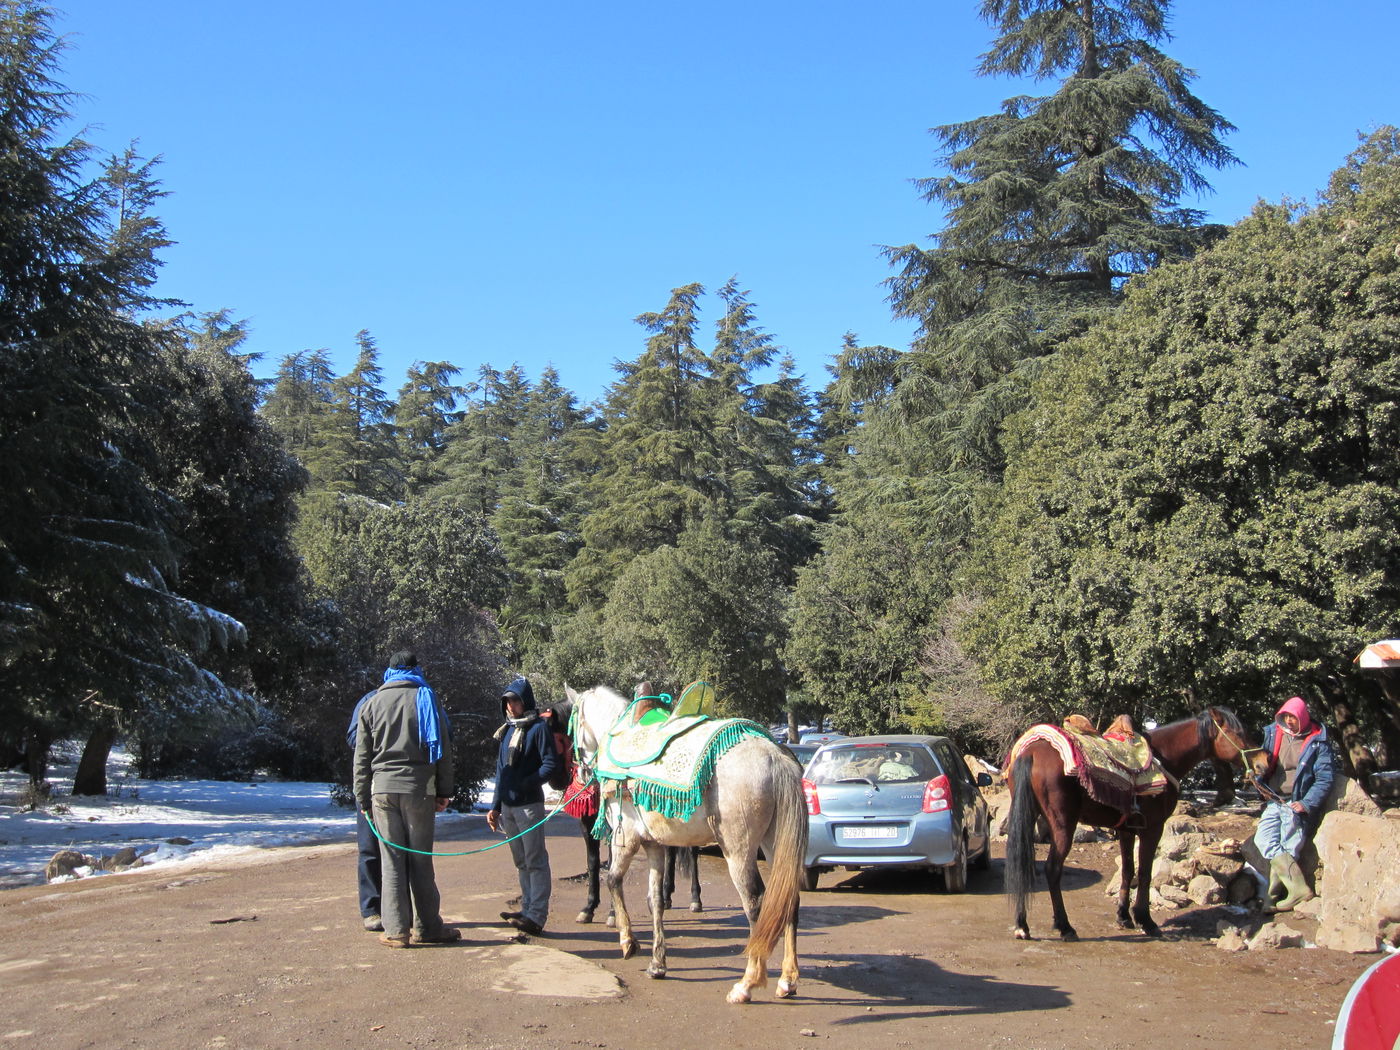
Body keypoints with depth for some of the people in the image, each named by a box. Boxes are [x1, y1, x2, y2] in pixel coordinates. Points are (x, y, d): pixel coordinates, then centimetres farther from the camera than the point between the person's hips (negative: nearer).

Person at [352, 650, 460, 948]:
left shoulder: (372, 703, 10)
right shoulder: (426, 698, 5)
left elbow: (361, 756, 9)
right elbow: (443, 748, 3)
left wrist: (363, 798, 13)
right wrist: (444, 792, 7)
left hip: (383, 788, 1)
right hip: (420, 789, -1)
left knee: (391, 860, 3)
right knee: (421, 860, 3)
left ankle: (395, 930, 1)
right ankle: (427, 927, 6)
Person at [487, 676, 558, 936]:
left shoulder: (538, 728, -7)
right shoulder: (506, 731, 16)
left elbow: (550, 765, -14)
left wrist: (525, 783, -21)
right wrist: (495, 807, 16)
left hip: (529, 804, -8)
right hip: (508, 806, 8)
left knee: (535, 860, -6)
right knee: (521, 861, 14)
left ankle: (537, 916, -7)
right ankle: (527, 909, 23)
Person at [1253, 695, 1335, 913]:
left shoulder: (1317, 742, -4)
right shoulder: (1273, 734, 9)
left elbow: (1324, 778, -5)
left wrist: (1307, 804, -15)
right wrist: (1260, 783, 2)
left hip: (1297, 805, -4)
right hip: (1274, 802, 5)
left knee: (1286, 850, -8)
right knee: (1264, 840, -13)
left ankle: (1274, 897, 1)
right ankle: (1299, 889, -15)